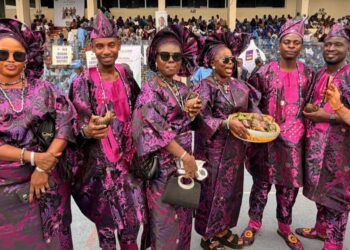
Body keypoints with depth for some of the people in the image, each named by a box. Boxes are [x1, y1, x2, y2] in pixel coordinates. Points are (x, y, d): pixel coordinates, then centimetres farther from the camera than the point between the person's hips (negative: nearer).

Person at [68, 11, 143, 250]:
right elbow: (79, 124, -12)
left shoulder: (126, 73, 3)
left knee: (133, 214, 11)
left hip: (127, 155, 4)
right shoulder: (84, 81, -11)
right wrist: (88, 131, -34)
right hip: (100, 160, -4)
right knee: (106, 216, 7)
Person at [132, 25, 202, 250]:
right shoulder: (150, 89, -12)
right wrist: (184, 156, -21)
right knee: (165, 217, 5)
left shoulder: (182, 88, 8)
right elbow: (158, 129, -20)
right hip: (164, 162, -7)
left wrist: (191, 112, -8)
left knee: (183, 214, 18)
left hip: (185, 156, 7)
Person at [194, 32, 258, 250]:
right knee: (212, 189, 5)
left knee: (232, 188, 15)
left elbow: (251, 108, 12)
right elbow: (202, 120, -19)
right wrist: (227, 123, -28)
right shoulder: (205, 87, -12)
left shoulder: (239, 85, 7)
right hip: (214, 148, -6)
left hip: (235, 147, 7)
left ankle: (223, 230, 33)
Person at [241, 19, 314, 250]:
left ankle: (285, 226, 31)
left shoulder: (307, 74, 5)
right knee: (262, 180, 7)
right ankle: (254, 222, 26)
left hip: (293, 138, 3)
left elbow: (309, 104, 14)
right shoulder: (266, 71, -4)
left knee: (290, 183, 11)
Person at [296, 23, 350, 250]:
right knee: (320, 187, 18)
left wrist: (329, 116, -19)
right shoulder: (319, 74, 9)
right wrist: (308, 111, 3)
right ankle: (321, 228, 37)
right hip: (316, 142, 6)